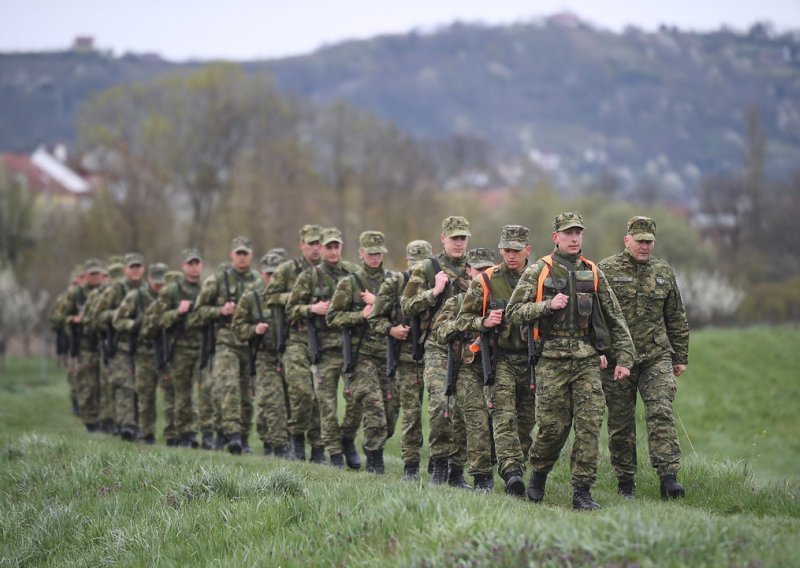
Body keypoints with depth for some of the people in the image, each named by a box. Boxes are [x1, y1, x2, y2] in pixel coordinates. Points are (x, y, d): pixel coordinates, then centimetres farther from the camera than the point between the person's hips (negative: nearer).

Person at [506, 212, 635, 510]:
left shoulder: (594, 274, 11)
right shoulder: (537, 271, 3)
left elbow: (615, 320, 13)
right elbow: (514, 312, -1)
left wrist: (624, 358, 7)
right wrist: (548, 305, -13)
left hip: (587, 361, 2)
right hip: (551, 361, -2)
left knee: (589, 424, -6)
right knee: (552, 426, 0)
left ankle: (582, 491, -2)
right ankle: (538, 475, 26)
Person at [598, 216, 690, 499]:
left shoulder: (664, 272, 11)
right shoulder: (606, 270, -1)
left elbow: (677, 319, 18)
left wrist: (680, 357, 16)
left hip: (657, 357, 2)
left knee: (661, 413, -13)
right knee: (620, 423, 4)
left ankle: (669, 478, -19)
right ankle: (625, 482, 14)